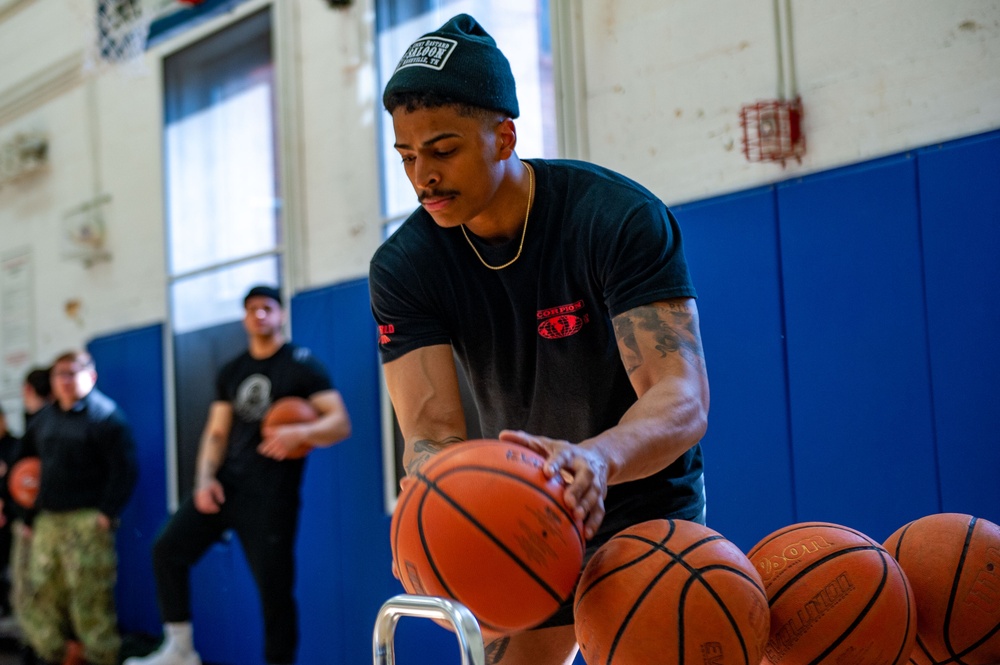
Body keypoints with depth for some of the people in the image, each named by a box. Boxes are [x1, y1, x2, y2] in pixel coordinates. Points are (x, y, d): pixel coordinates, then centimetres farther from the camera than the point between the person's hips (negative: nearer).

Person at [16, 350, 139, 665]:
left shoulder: (104, 414, -3)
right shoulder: (44, 419, 18)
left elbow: (124, 468, -10)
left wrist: (108, 513, -15)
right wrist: (29, 517, 15)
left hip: (87, 521, -7)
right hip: (47, 522, 7)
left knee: (91, 599, -8)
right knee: (41, 597, 8)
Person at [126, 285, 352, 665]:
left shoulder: (302, 364, -3)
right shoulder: (231, 371, 14)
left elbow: (340, 423, -9)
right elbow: (216, 433, 12)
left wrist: (300, 433, -29)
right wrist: (204, 481, -4)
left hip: (271, 495, -6)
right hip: (226, 484, 6)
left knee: (274, 589, -5)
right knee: (168, 548, 1)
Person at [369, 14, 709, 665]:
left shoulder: (621, 218, -24)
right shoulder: (404, 268, -14)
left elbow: (683, 398, -33)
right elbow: (432, 434, -23)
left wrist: (596, 459, -55)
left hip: (644, 504, -4)